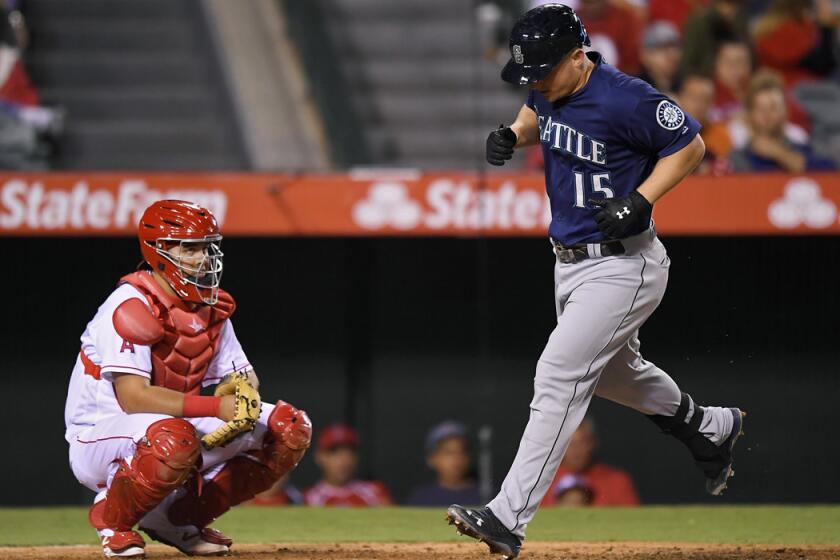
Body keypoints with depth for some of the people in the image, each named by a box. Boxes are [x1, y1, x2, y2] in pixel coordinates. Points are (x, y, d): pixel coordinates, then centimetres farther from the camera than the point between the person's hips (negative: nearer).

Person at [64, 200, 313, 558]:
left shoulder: (211, 307, 6)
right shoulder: (132, 307, -20)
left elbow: (243, 377, 8)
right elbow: (133, 397, -29)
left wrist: (241, 393, -19)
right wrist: (218, 407, -35)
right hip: (99, 440, -8)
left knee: (289, 428, -3)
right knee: (174, 439, -42)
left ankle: (178, 518, 4)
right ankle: (112, 516, -10)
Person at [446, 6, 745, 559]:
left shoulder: (625, 99, -25)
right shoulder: (551, 87, -2)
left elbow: (690, 144, -14)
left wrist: (640, 202, -24)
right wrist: (514, 133, -1)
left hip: (622, 268, -9)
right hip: (570, 263, 9)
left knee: (559, 375, -17)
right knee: (612, 371, 26)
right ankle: (711, 428, 52)